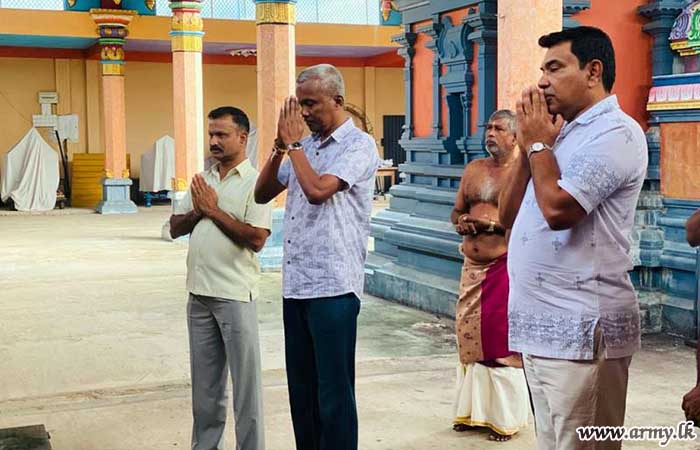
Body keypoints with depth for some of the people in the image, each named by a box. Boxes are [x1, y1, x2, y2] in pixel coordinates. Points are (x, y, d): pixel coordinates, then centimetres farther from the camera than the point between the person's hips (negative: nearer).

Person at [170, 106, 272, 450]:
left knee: (245, 379, 1)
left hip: (235, 295, -7)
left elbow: (256, 239, -19)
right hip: (199, 293, 7)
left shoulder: (255, 182, -8)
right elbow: (175, 228, 13)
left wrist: (214, 210, -14)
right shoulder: (202, 180, 13)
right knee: (205, 380, 15)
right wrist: (197, 211, -7)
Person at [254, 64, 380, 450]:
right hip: (295, 283, 7)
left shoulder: (359, 146, -7)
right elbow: (262, 194, 16)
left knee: (334, 390, -1)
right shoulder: (304, 145, 15)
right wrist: (280, 147, 3)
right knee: (301, 387, 14)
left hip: (333, 287, -7)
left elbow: (317, 190, -21)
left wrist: (293, 143, -8)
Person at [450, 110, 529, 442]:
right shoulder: (473, 169, 13)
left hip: (507, 267, -6)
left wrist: (494, 223, -20)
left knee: (503, 340, -3)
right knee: (469, 336, 9)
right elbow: (457, 211, 20)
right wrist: (461, 223, -2)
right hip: (473, 266, 6)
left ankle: (506, 418, 7)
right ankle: (474, 410, 22)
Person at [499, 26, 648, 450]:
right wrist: (528, 147, 3)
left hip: (580, 326, -9)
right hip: (541, 321, 9)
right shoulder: (563, 133, 16)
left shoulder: (615, 132, -11)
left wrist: (539, 144, -8)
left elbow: (558, 209, -24)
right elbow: (508, 215, 15)